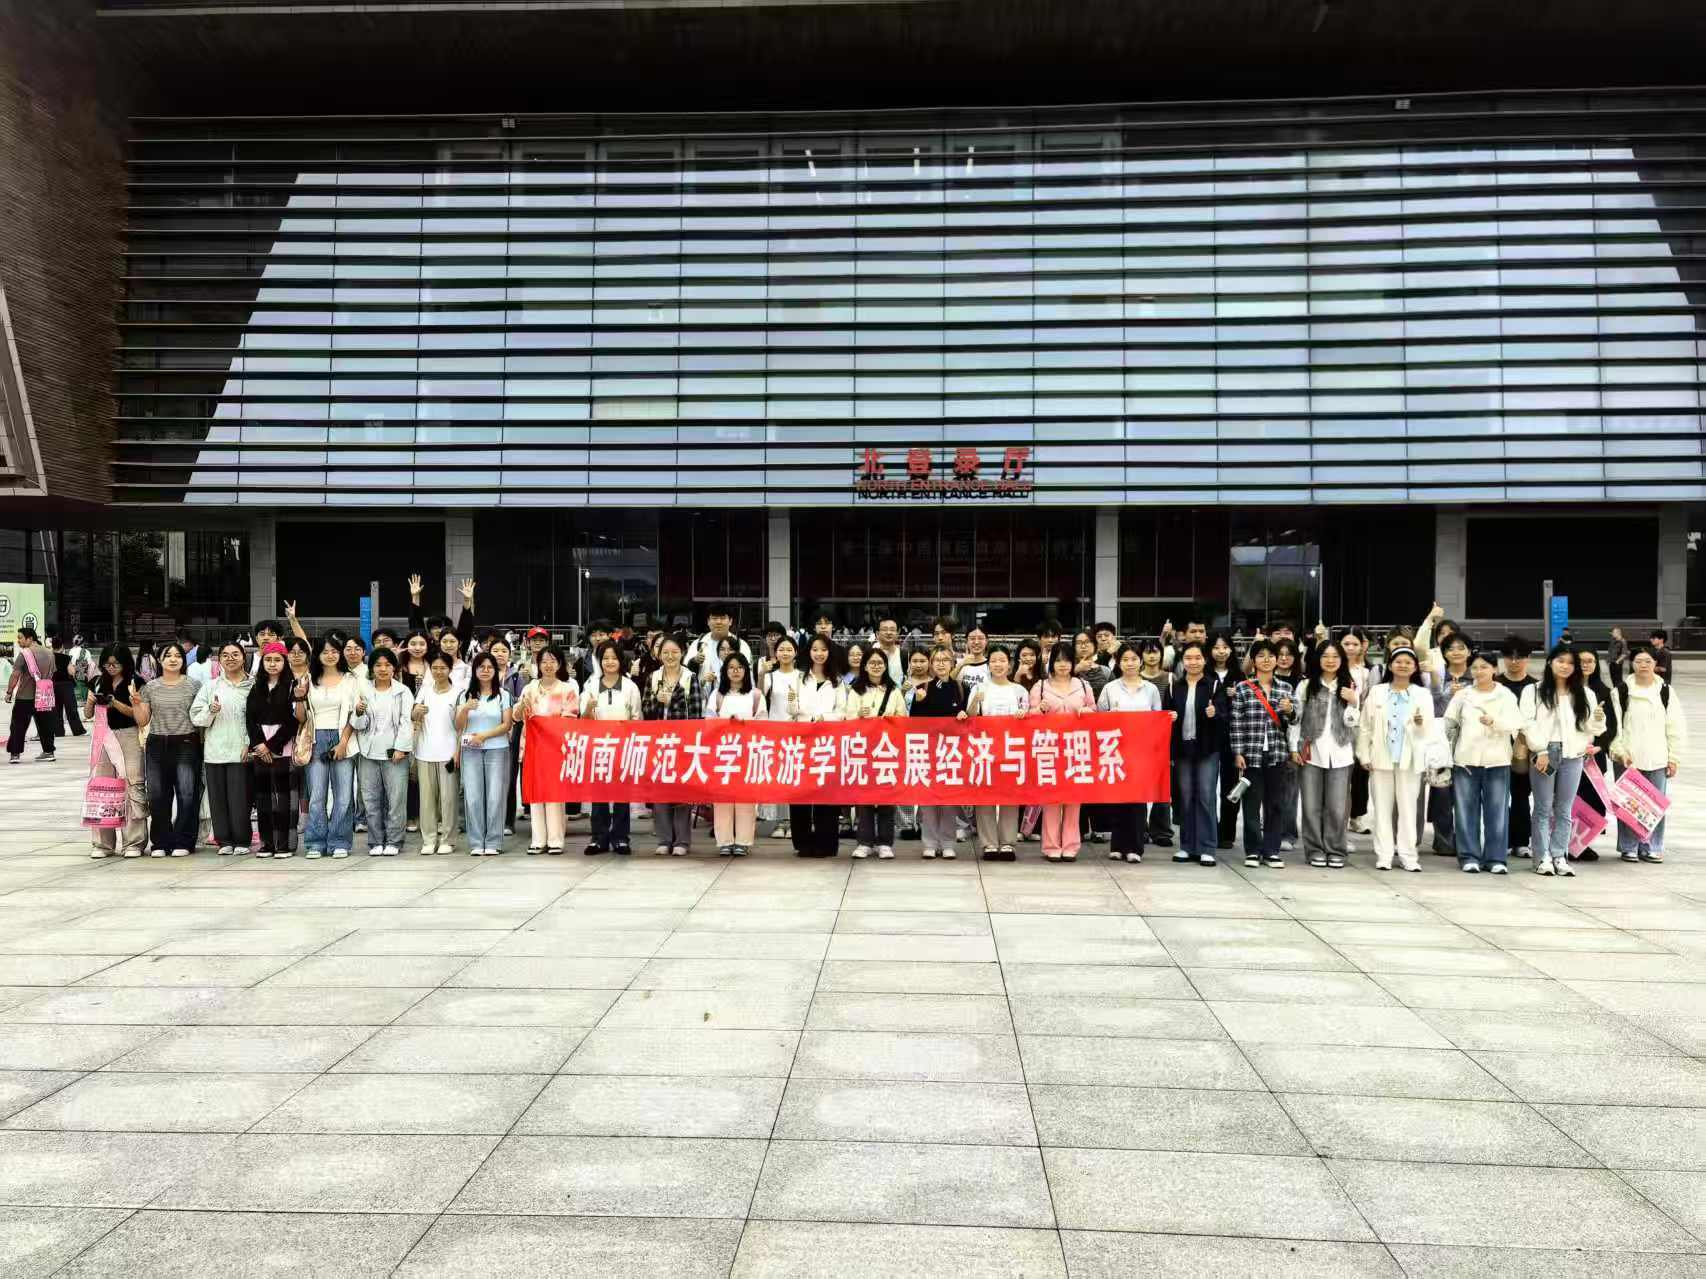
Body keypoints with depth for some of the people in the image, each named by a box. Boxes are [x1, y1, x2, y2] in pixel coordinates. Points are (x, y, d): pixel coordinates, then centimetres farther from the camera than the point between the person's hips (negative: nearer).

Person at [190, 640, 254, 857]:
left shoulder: (254, 686, 3)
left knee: (240, 798, -4)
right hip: (214, 751, 3)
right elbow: (195, 716, 8)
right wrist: (211, 711, -12)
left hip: (241, 752, -3)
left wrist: (250, 744, -9)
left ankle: (241, 841, 6)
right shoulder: (210, 686, 13)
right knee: (218, 797, 3)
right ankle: (224, 841, 12)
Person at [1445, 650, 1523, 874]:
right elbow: (1449, 723, 9)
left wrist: (1495, 721, -26)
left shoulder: (1506, 696, 4)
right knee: (1467, 811, 2)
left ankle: (1495, 858, 7)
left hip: (1497, 760, -1)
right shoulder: (1462, 695, 9)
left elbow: (1514, 725, -7)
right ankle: (1469, 857, 9)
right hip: (1465, 760, 1)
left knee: (1497, 811, 0)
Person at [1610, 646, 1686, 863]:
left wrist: (1674, 758, 3)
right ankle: (1628, 848, 12)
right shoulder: (1622, 691, 0)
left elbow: (1676, 728, 6)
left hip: (1657, 760, 2)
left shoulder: (1666, 692, 5)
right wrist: (1620, 751, -11)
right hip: (1627, 759, -2)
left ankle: (1651, 848, 15)